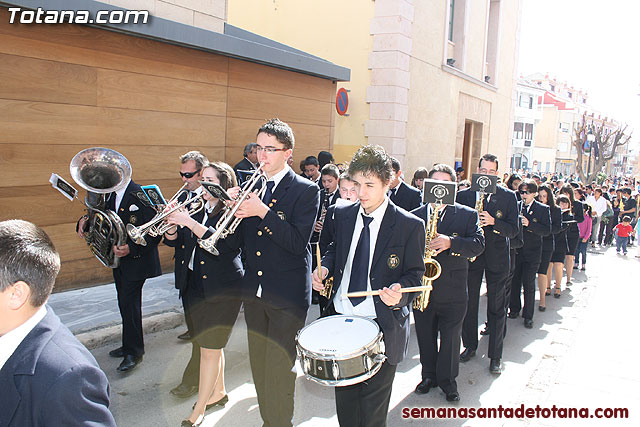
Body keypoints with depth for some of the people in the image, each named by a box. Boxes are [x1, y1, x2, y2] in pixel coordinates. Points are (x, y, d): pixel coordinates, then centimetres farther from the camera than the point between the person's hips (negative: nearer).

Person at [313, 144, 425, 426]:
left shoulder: (410, 226, -11)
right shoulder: (342, 215, 3)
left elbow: (415, 274, -5)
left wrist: (399, 292, -26)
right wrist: (325, 266, -4)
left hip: (381, 327, -4)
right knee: (344, 401, 19)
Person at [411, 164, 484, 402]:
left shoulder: (467, 215, 0)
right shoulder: (415, 216, 6)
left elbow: (478, 244, -13)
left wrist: (450, 242, -28)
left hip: (452, 293, -2)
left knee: (450, 340, 10)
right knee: (425, 338, 14)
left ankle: (448, 380, 28)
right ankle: (429, 375, 33)